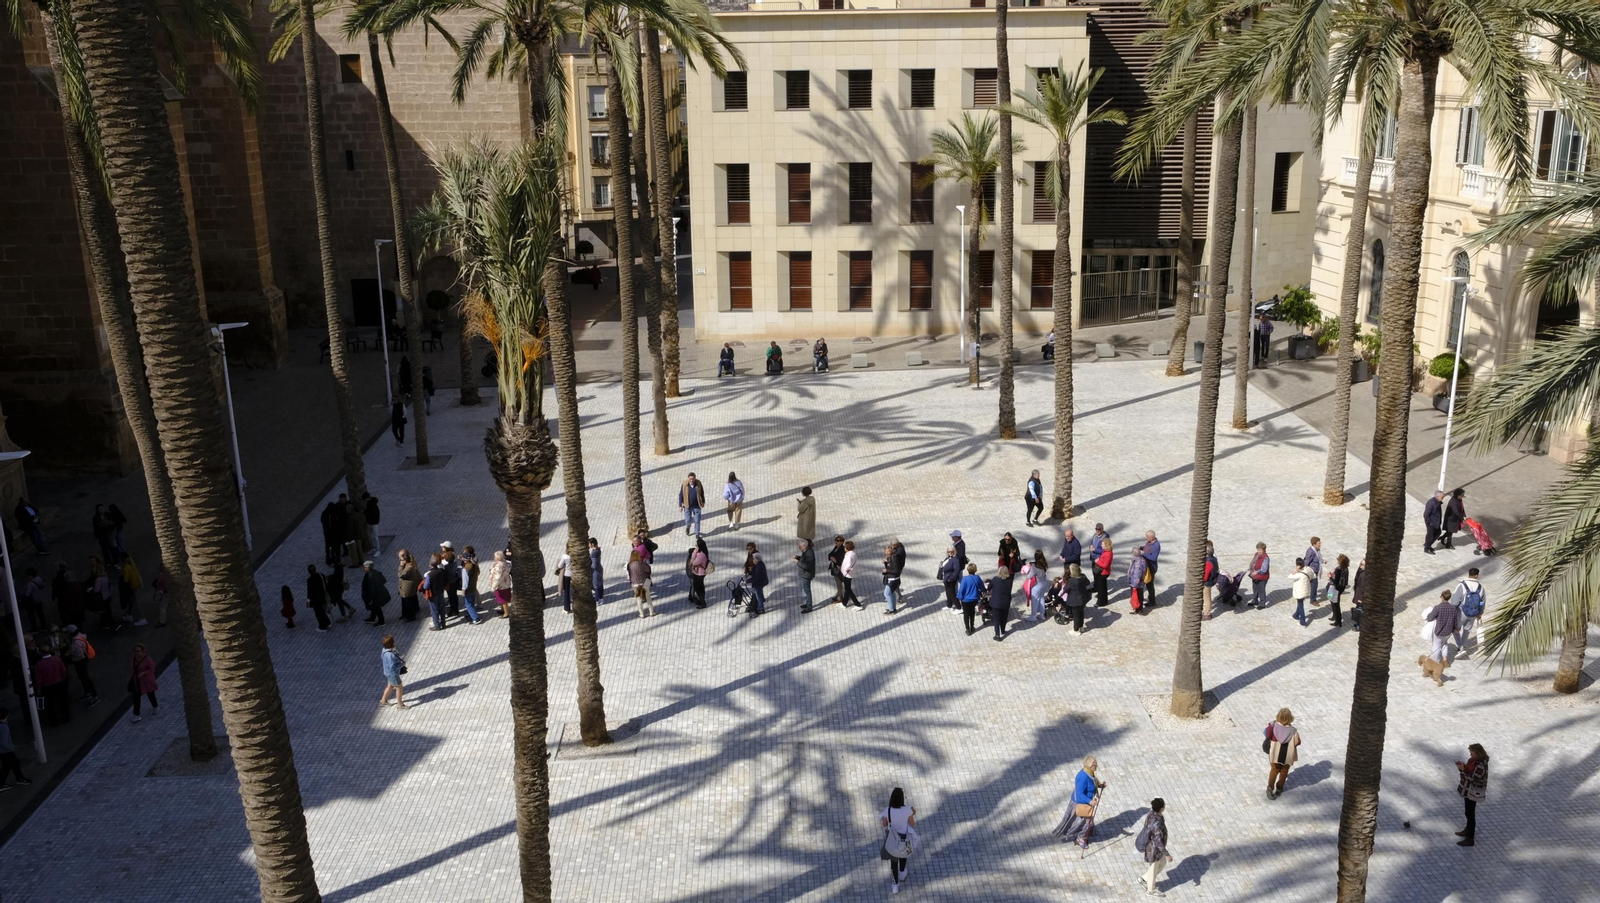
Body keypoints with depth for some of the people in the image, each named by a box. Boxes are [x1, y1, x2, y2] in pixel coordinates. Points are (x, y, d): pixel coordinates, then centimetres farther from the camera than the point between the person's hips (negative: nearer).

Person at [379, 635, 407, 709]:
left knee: (390, 686, 28)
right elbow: (393, 667, -33)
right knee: (399, 687, 10)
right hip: (393, 674, -9)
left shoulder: (385, 650, -8)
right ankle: (400, 704, 25)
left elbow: (382, 657, 11)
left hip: (389, 672, 9)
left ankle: (383, 700, 45)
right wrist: (402, 664, -19)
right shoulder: (390, 655, -37)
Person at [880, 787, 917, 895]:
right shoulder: (907, 810, -27)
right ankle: (902, 873, 59)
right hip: (905, 840, 1)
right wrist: (914, 814, 3)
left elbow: (884, 825, -10)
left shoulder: (887, 811, -26)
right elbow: (913, 825, -13)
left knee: (894, 861, 25)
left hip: (892, 841, -1)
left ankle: (895, 885, 37)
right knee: (903, 854, 35)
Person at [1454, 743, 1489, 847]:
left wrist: (1463, 770, -28)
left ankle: (1470, 839, 9)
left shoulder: (1481, 765, -27)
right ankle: (1468, 830, 42)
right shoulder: (1473, 760, 0)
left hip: (1473, 792, -9)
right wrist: (1463, 767, -9)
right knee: (1468, 812, 24)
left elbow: (1473, 779, -27)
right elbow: (1469, 771, 10)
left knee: (1470, 814, 0)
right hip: (1468, 790, 9)